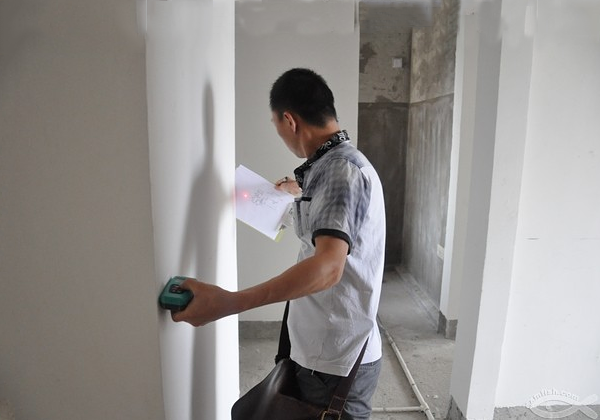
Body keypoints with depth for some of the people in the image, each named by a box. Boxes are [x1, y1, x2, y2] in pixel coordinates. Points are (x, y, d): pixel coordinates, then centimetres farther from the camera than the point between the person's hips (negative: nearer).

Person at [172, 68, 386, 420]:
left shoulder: (338, 169, -24)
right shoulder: (343, 162, 9)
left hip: (337, 359, -10)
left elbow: (328, 267, -37)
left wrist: (227, 303, -41)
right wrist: (301, 191, 46)